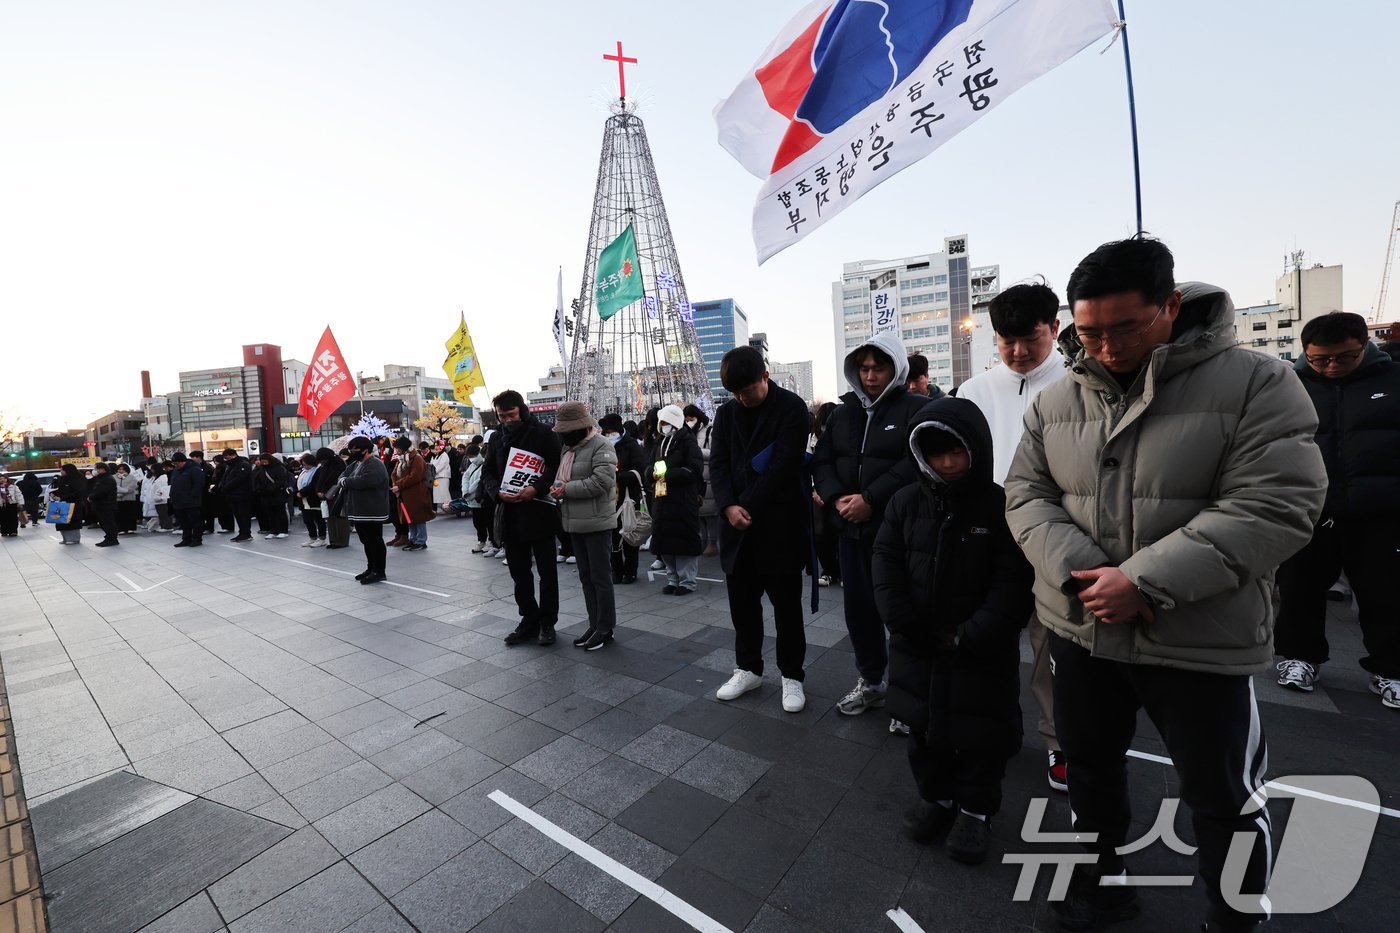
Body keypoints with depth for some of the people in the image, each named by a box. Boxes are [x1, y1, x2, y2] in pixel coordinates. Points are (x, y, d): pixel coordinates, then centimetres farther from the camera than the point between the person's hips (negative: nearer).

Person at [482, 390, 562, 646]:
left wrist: (536, 488, -21)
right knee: (518, 572, 12)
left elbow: (557, 467, -7)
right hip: (510, 515, 5)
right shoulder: (497, 438, 10)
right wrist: (497, 492, -8)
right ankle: (529, 620, 26)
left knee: (547, 571, 5)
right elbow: (487, 471, 12)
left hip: (539, 512, -5)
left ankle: (547, 622, 19)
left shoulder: (544, 434, -6)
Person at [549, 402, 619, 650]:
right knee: (586, 577, 14)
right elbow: (563, 477, 23)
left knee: (600, 576, 1)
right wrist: (556, 487, -1)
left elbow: (602, 480, -23)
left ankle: (605, 628, 13)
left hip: (596, 522, -9)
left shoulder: (600, 446, -12)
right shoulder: (569, 447, 15)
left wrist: (567, 489, -18)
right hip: (576, 523, 9)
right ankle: (594, 625, 25)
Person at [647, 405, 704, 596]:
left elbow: (695, 470, -15)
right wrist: (655, 472, -6)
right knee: (665, 542, 8)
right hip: (661, 500, 7)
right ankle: (673, 579, 21)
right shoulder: (661, 444, 19)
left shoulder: (688, 442, -4)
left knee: (685, 541, -2)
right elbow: (649, 470, 18)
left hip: (684, 501, -7)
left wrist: (668, 473, -16)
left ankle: (687, 582, 9)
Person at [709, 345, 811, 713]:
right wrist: (729, 506, -13)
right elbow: (718, 463, 3)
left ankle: (792, 675, 23)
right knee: (741, 600, 13)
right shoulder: (726, 413, 10)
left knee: (786, 603, 7)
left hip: (779, 522, -4)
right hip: (737, 523, 5)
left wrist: (749, 507, -16)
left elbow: (784, 464, -14)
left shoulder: (791, 407, -6)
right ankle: (748, 668, 31)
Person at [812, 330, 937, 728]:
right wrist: (836, 498, -8)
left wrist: (870, 498, -21)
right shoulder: (842, 412, 13)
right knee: (858, 607, 14)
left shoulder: (917, 409, -4)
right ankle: (870, 682, 33)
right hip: (851, 528, 6)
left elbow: (916, 463, -17)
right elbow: (822, 460, 9)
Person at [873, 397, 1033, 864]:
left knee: (981, 731, 12)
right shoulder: (905, 502, -3)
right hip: (918, 646, 3)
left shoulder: (1002, 505, -12)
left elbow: (1013, 582, -15)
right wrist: (907, 628, -12)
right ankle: (935, 794, 40)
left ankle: (975, 809, 36)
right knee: (924, 723, 17)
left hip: (983, 652, -2)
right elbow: (886, 566, -3)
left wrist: (969, 637, -19)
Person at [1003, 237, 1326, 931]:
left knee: (1224, 799, 15)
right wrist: (1082, 575, -16)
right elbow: (1026, 494, -1)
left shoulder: (1256, 383, -10)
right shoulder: (1054, 402, 1)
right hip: (1079, 632, 4)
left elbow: (1275, 506, -18)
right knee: (1090, 766, 22)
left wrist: (1145, 582, -25)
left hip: (1202, 642, -3)